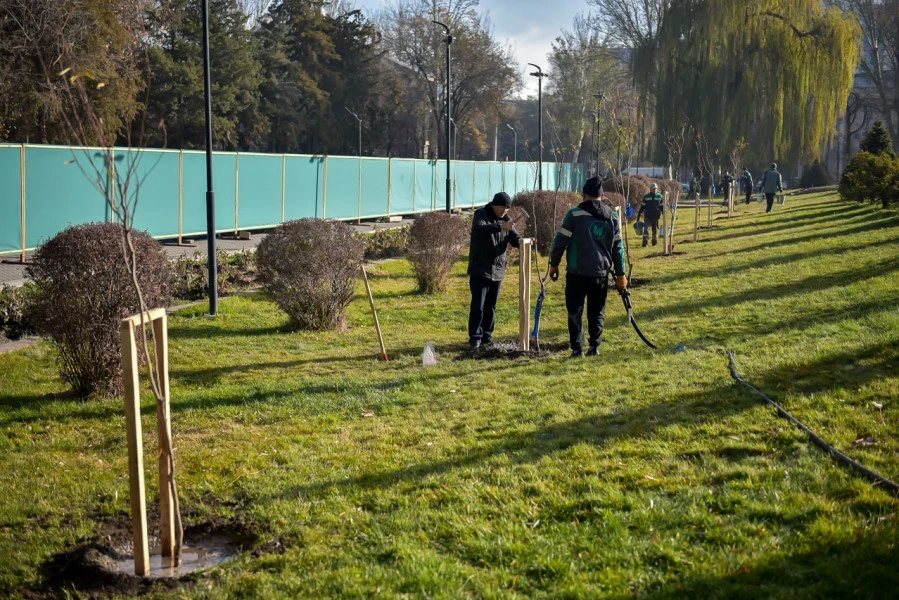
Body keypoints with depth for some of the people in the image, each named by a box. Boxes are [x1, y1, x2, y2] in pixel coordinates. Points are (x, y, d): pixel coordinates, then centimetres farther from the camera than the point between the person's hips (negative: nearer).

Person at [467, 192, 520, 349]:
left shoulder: (505, 219, 8)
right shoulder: (481, 214, -8)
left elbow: (513, 237, 2)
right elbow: (479, 228, -29)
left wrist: (520, 241, -22)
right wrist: (499, 227, -42)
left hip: (498, 270, 5)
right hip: (479, 269, -5)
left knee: (491, 306, 10)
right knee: (478, 305, -6)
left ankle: (487, 336, 19)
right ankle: (475, 337, -1)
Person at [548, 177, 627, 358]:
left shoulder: (575, 214, -7)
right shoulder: (611, 217, 7)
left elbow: (560, 241, -7)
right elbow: (618, 248, 9)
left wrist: (554, 264, 6)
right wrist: (620, 274, 15)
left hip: (578, 273, -4)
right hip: (601, 273, 4)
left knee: (575, 311, 4)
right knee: (597, 312, 17)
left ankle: (577, 349, -1)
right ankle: (594, 346, 17)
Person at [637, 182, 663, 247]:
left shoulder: (660, 196, 4)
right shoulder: (646, 197, 2)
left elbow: (662, 207, 9)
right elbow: (642, 207, 6)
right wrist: (638, 215, 5)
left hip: (656, 217, 1)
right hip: (648, 217, -1)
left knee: (655, 230, 11)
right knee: (646, 229, -17)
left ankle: (655, 243, 30)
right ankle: (645, 243, -21)